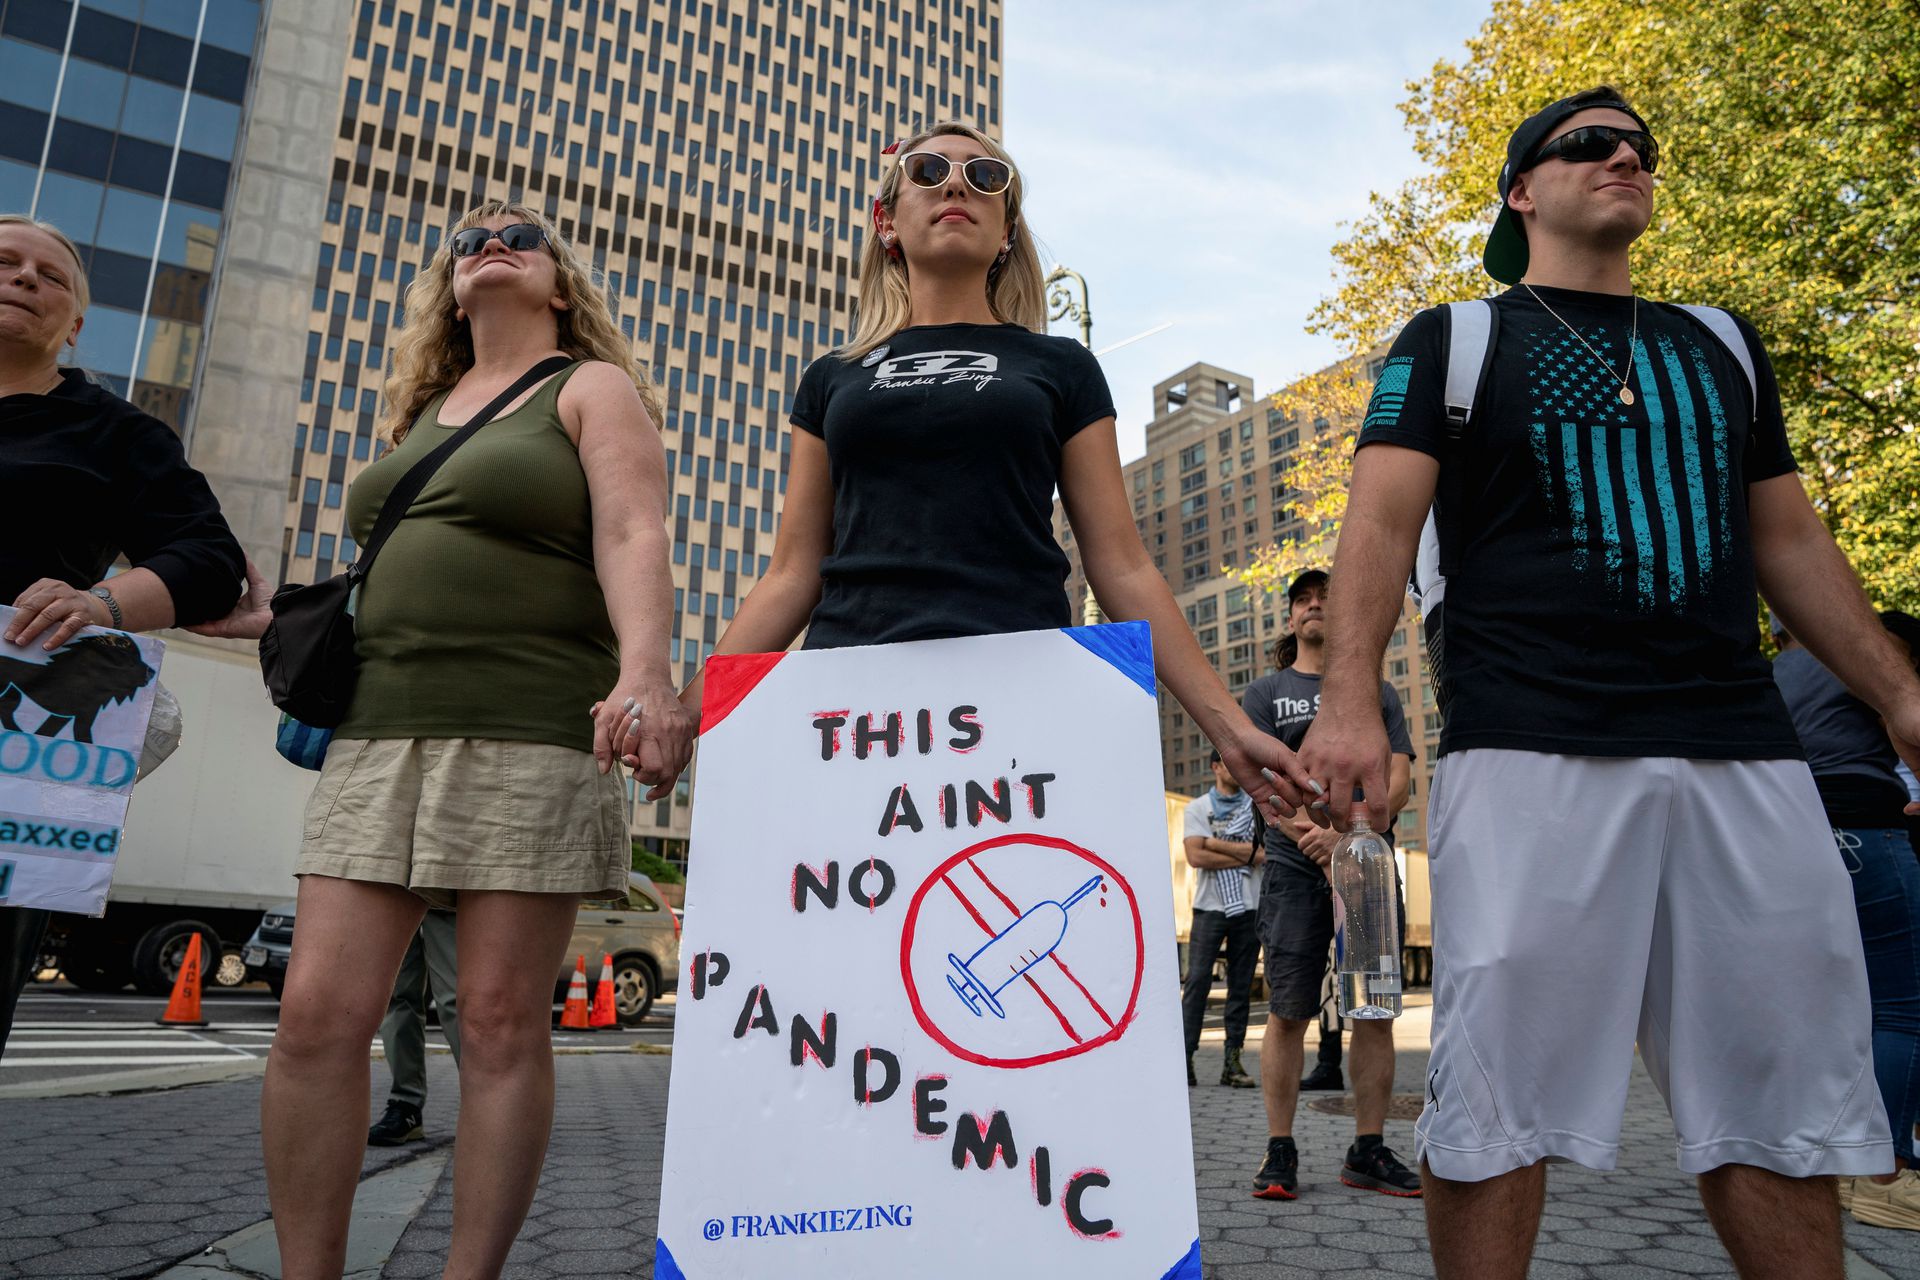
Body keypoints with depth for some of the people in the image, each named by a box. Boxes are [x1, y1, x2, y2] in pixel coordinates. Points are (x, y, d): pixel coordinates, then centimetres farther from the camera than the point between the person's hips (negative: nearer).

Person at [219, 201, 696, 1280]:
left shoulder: (592, 390, 8)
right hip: (382, 727, 6)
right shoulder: (423, 410, 26)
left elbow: (632, 537, -10)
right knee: (320, 1012, -3)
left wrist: (643, 670, -26)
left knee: (503, 1020, -4)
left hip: (532, 733, -5)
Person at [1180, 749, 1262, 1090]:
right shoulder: (1197, 808, 6)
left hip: (1249, 907, 2)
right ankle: (1185, 1058, -7)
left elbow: (1266, 853, -4)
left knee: (1242, 985, 4)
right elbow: (1196, 857, -8)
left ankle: (1233, 1061, 9)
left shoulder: (1256, 806, 10)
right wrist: (1246, 856, -6)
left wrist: (1218, 844, -7)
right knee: (1197, 981, -8)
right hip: (1210, 906, -2)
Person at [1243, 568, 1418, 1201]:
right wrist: (1309, 835, -18)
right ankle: (1280, 1152, 4)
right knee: (1289, 1014, -4)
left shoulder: (1378, 692, 16)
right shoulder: (1266, 693, 12)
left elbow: (1398, 779, 5)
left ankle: (1368, 1151, 12)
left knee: (1376, 1013, 2)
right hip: (1295, 871, -2)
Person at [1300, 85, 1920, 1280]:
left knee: (1787, 1100, 8)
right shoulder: (1451, 343, 9)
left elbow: (1789, 539, 24)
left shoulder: (1722, 347, 24)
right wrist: (1351, 699, -19)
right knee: (1499, 1095, -3)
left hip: (1743, 748, 5)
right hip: (1528, 751, -4)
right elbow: (1383, 521, -4)